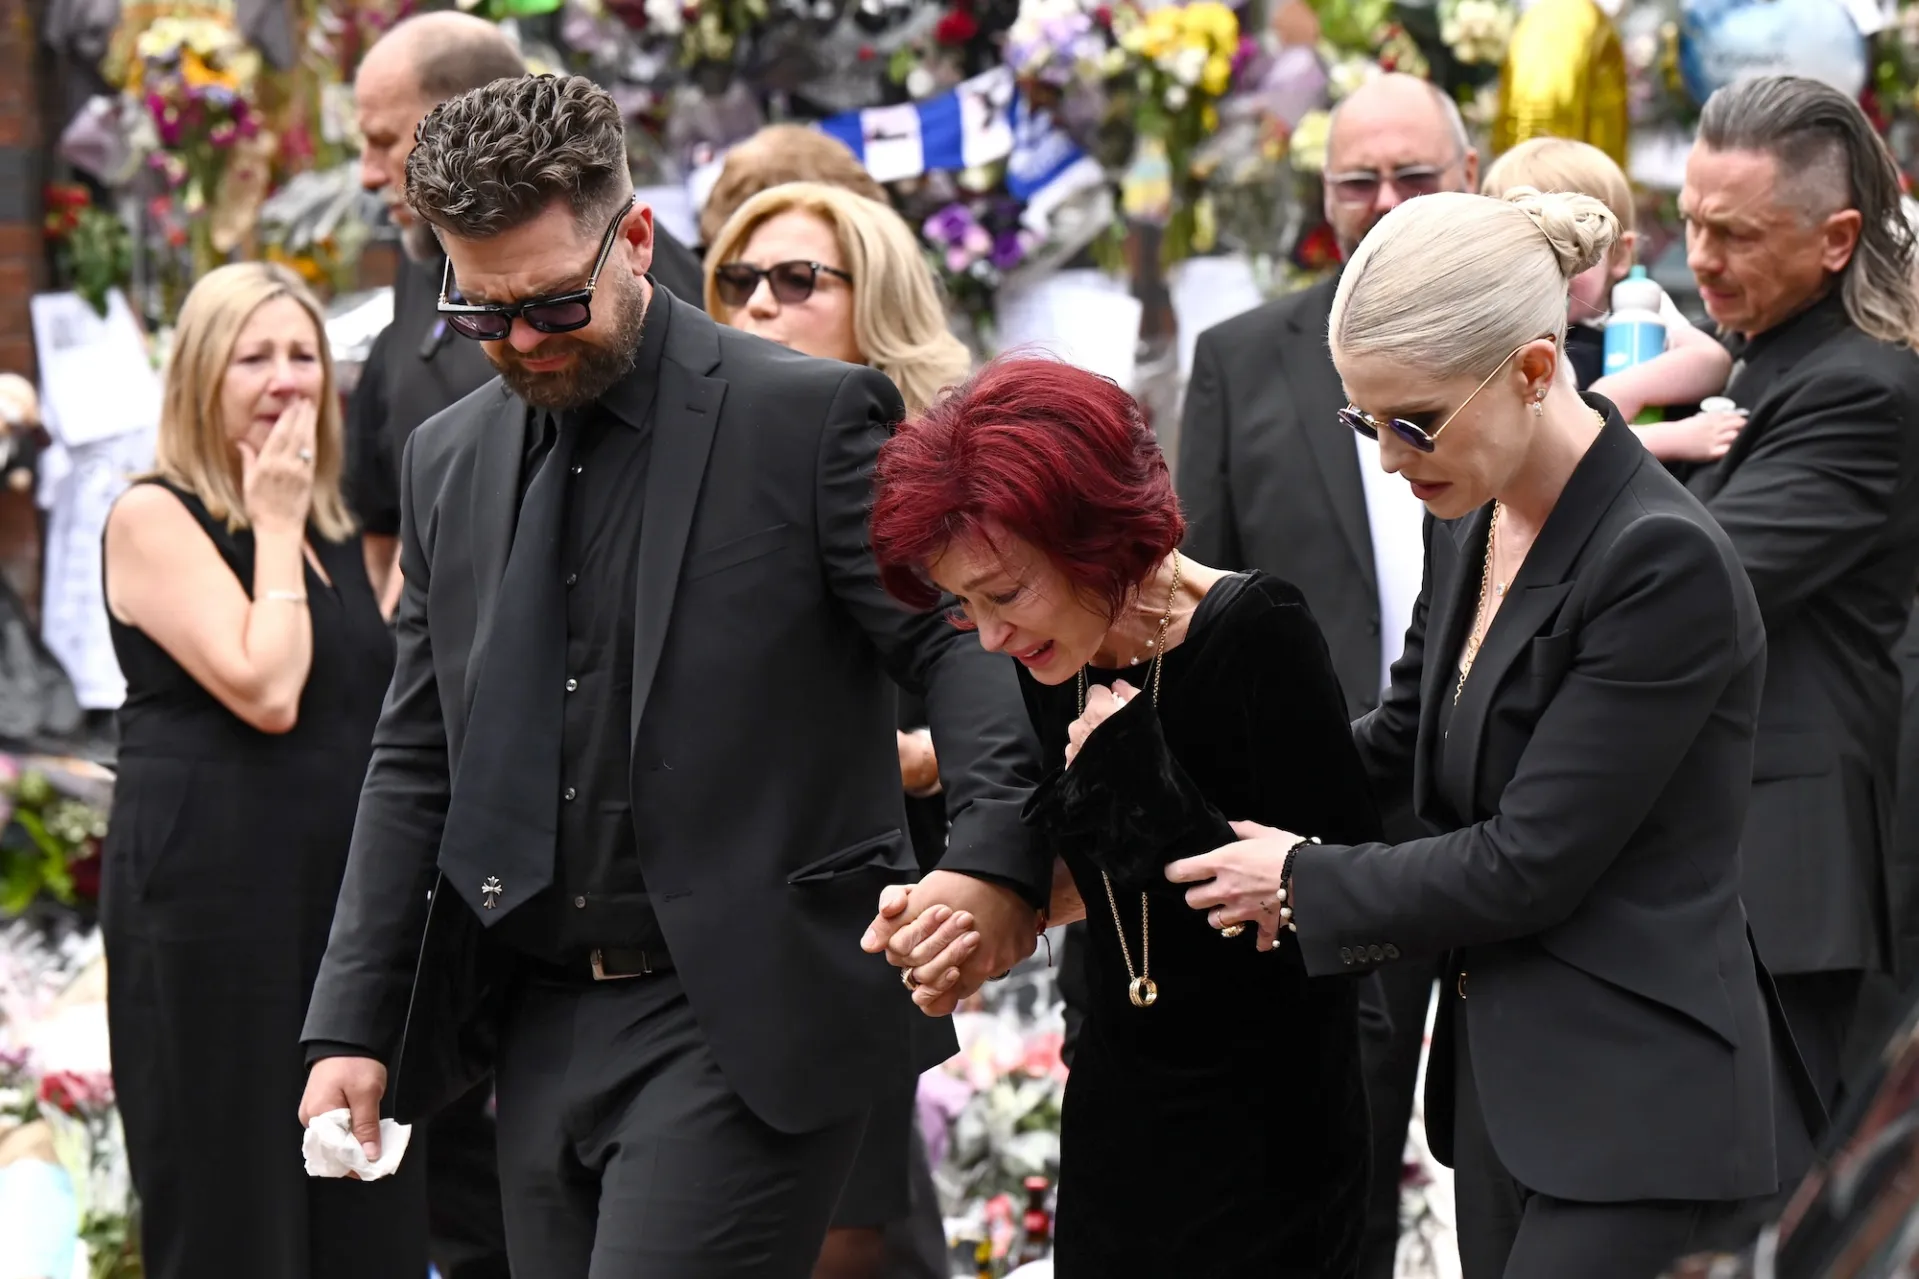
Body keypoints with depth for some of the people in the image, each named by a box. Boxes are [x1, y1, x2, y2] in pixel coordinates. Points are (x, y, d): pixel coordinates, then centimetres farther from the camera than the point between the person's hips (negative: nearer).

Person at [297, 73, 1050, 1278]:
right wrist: (355, 1027, 11)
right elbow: (417, 763, 17)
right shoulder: (449, 463, 13)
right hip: (544, 1027, 6)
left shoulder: (812, 417, -5)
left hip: (748, 1023, -6)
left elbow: (962, 643, -11)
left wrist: (996, 857, -29)